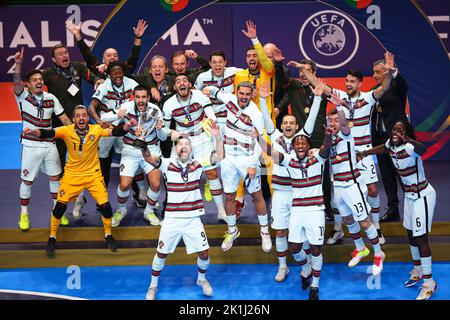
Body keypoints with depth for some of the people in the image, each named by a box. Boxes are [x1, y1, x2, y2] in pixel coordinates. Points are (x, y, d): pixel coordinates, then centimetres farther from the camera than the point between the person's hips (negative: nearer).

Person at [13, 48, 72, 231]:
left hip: (49, 145, 3)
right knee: (27, 181, 3)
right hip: (30, 145, -3)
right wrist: (18, 64, -42)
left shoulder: (51, 98, 4)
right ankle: (24, 214, 18)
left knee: (55, 178, 10)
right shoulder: (23, 96, -6)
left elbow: (63, 118, 7)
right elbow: (17, 83, -26)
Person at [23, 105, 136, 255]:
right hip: (72, 175, 0)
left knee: (105, 205, -4)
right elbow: (48, 133, -27)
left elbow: (114, 132, -23)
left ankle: (108, 235, 22)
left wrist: (126, 126, -43)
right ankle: (52, 238, 19)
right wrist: (32, 132, -46)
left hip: (93, 174, 0)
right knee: (60, 205, -3)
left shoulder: (96, 129, -14)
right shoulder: (67, 131, -16)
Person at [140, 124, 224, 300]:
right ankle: (153, 286, 28)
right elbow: (149, 158, -21)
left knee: (204, 253, 3)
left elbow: (218, 157, -12)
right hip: (171, 219, -1)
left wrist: (217, 137, -27)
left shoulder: (198, 164, -1)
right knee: (161, 253, 6)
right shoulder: (168, 164, -4)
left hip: (193, 219, 1)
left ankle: (201, 279, 33)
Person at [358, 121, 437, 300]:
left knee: (421, 238, -6)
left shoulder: (409, 148, -27)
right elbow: (381, 149, 22)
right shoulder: (391, 145, -3)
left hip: (422, 196, -9)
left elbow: (422, 149, -52)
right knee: (411, 234, 20)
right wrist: (364, 154, 33)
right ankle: (417, 272, 39)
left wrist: (406, 139, -69)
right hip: (409, 195, 9)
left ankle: (429, 283, 5)